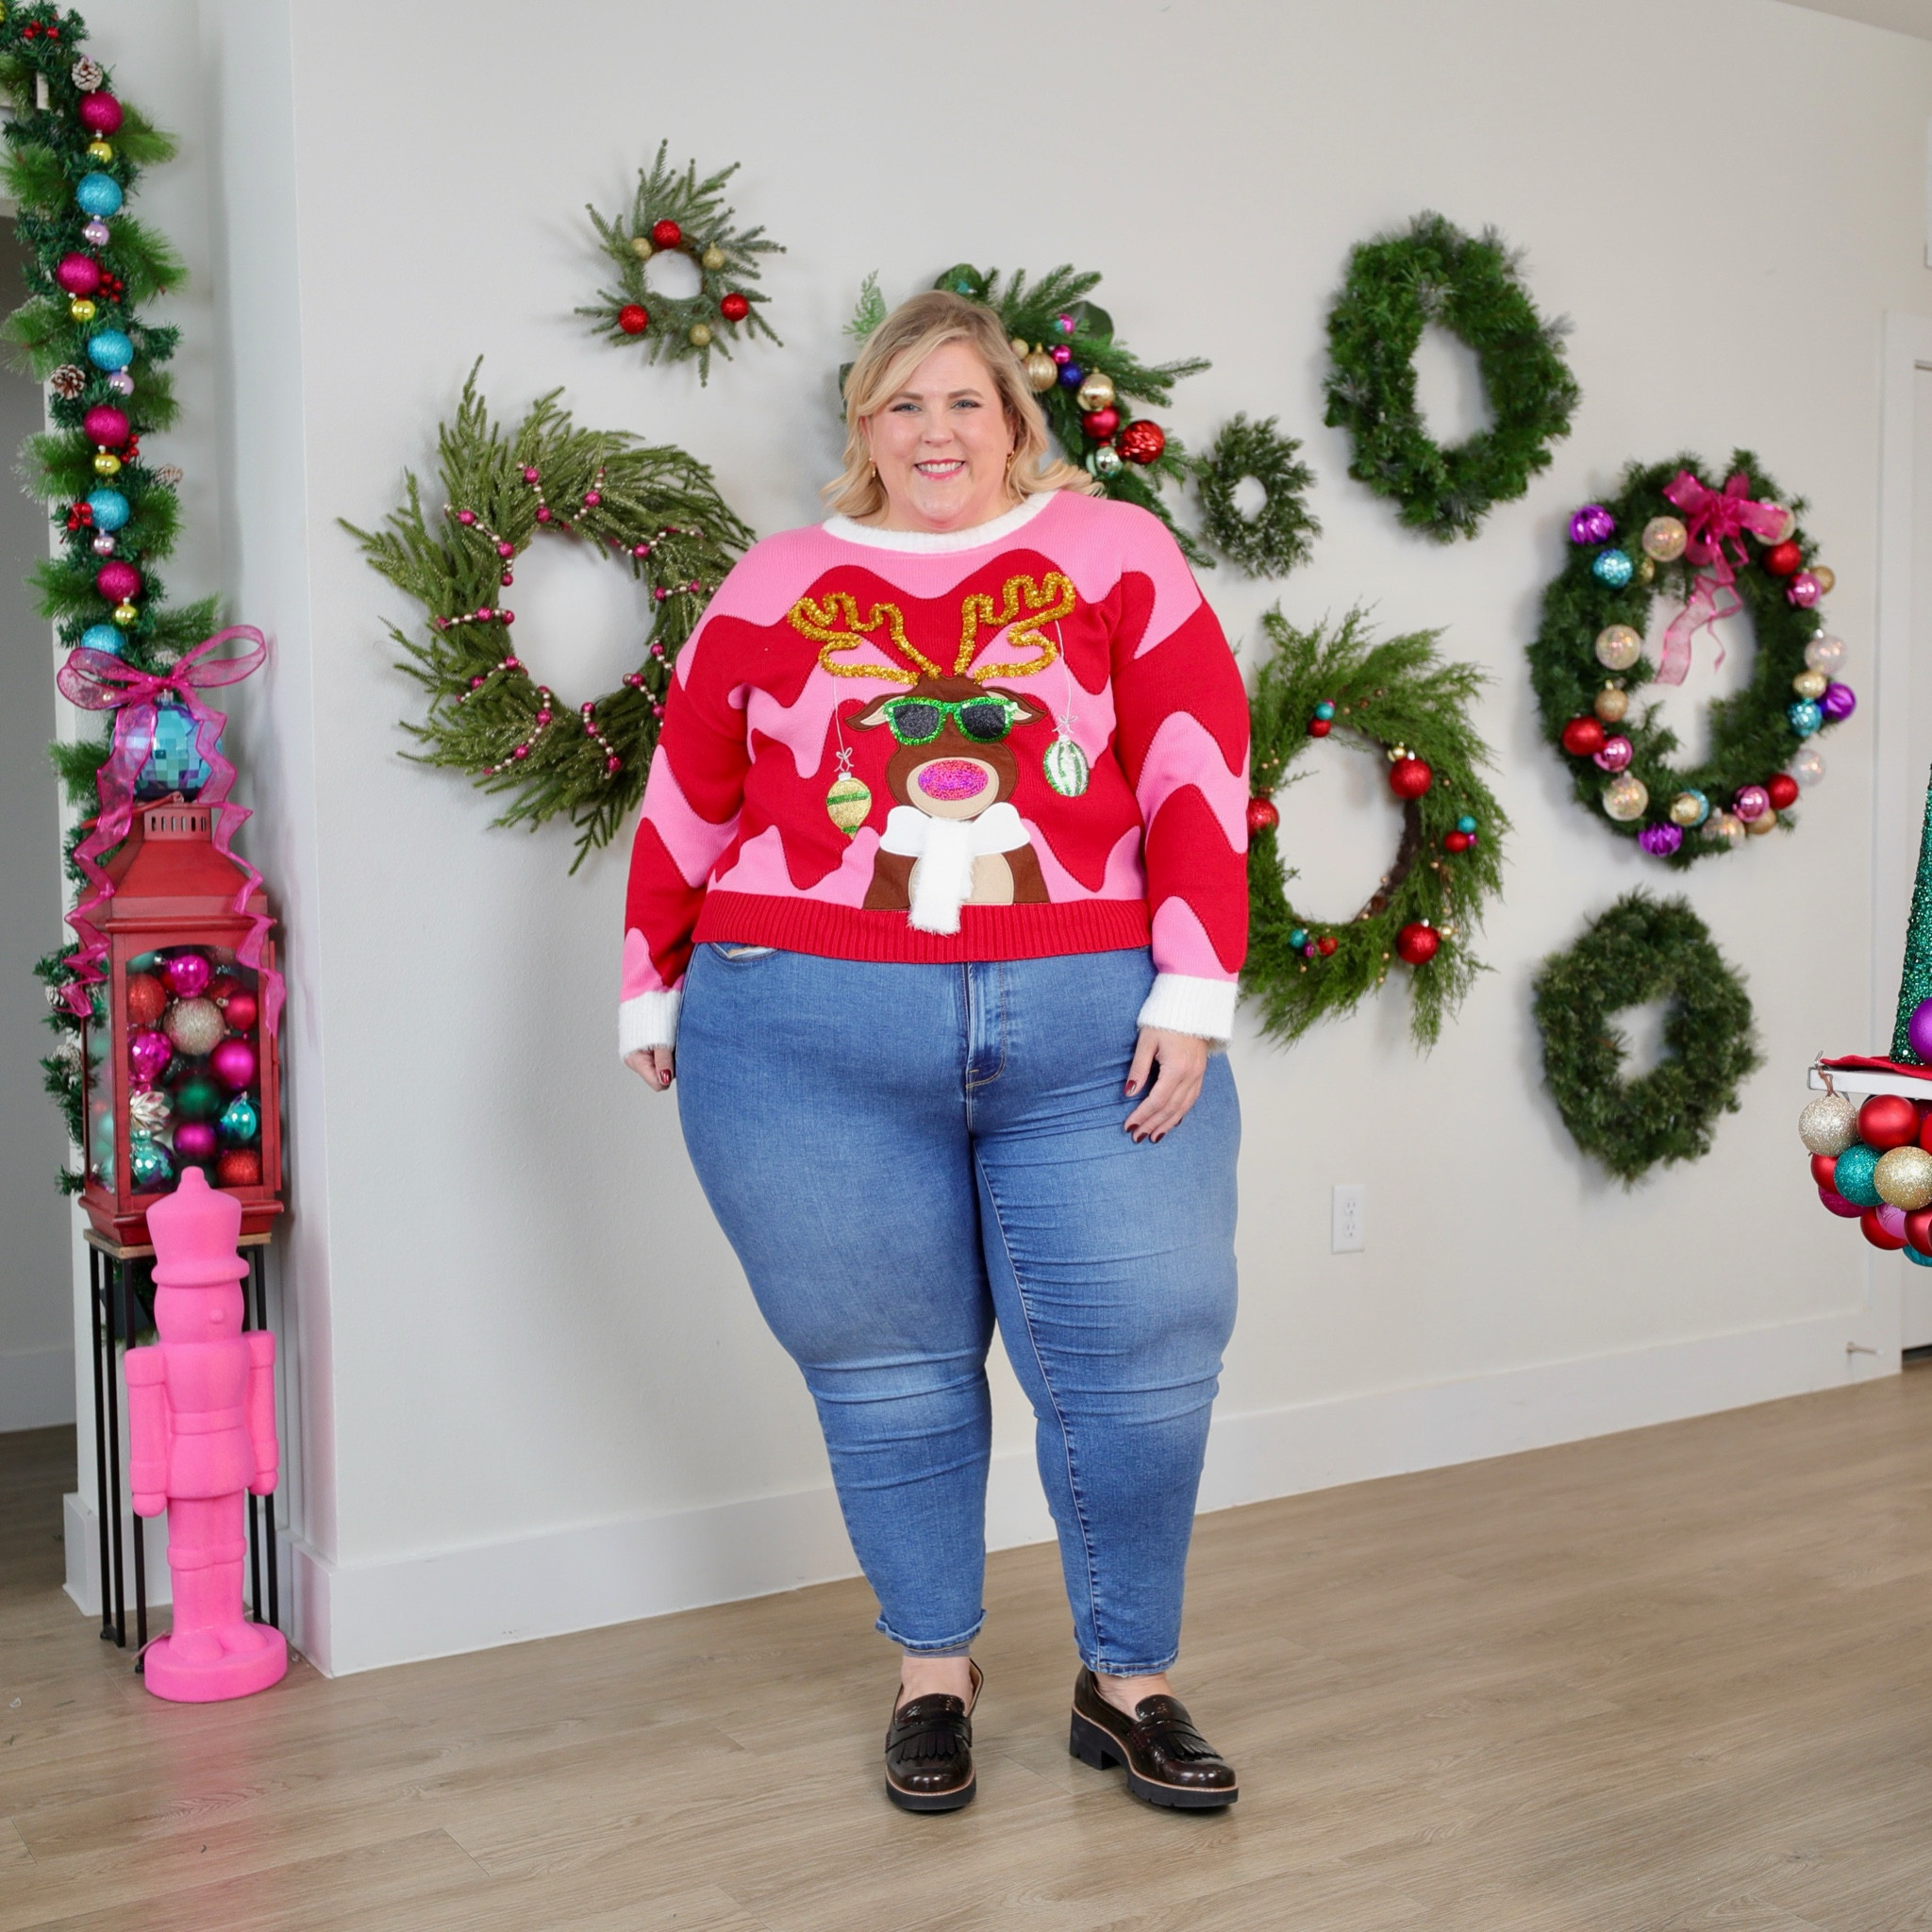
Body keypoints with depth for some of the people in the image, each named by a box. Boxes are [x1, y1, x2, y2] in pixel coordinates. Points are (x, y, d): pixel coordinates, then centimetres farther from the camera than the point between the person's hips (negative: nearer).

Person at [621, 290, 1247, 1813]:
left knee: (1140, 1363, 2)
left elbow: (1198, 773, 0)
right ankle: (932, 1670, 29)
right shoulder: (779, 582, 11)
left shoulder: (1115, 554, 7)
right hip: (811, 1041, 1)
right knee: (892, 1370, 9)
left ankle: (1128, 1684, 24)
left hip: (1091, 1030, 0)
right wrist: (652, 990, 12)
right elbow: (688, 796, 13)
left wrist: (1193, 991, -7)